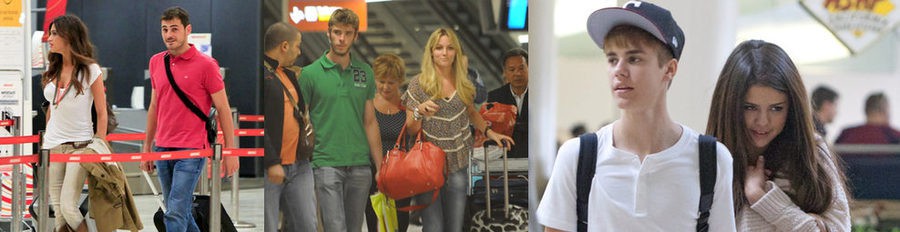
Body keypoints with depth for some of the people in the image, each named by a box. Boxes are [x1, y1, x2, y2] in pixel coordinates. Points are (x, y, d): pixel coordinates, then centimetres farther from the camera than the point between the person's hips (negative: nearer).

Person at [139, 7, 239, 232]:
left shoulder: (205, 65, -7)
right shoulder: (156, 62, 10)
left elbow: (223, 108, -4)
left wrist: (230, 151, -6)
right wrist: (147, 147, 19)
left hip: (191, 151, -6)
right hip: (162, 150, 6)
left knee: (175, 213, -13)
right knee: (180, 212, 14)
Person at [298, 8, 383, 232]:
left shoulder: (365, 73, 9)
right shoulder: (310, 74, -3)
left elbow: (370, 122, 13)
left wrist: (380, 167, 10)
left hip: (360, 165, 4)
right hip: (327, 164, -4)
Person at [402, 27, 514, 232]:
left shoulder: (464, 84, 6)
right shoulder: (419, 85, -5)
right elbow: (411, 130, -5)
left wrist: (490, 133, 13)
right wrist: (419, 111, -24)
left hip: (457, 166, 4)